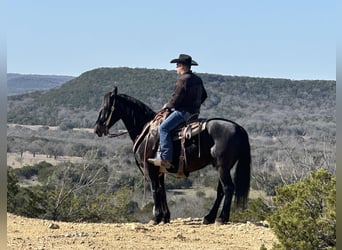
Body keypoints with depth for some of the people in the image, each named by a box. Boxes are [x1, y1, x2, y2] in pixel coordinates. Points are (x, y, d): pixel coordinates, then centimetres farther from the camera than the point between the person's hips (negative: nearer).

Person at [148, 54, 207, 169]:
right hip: (195, 111, 11)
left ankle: (166, 158, -25)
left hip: (184, 111, -11)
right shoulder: (198, 79, 14)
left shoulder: (183, 79, -15)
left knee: (164, 128, -16)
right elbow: (204, 95, 24)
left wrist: (167, 106, 1)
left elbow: (176, 98, -16)